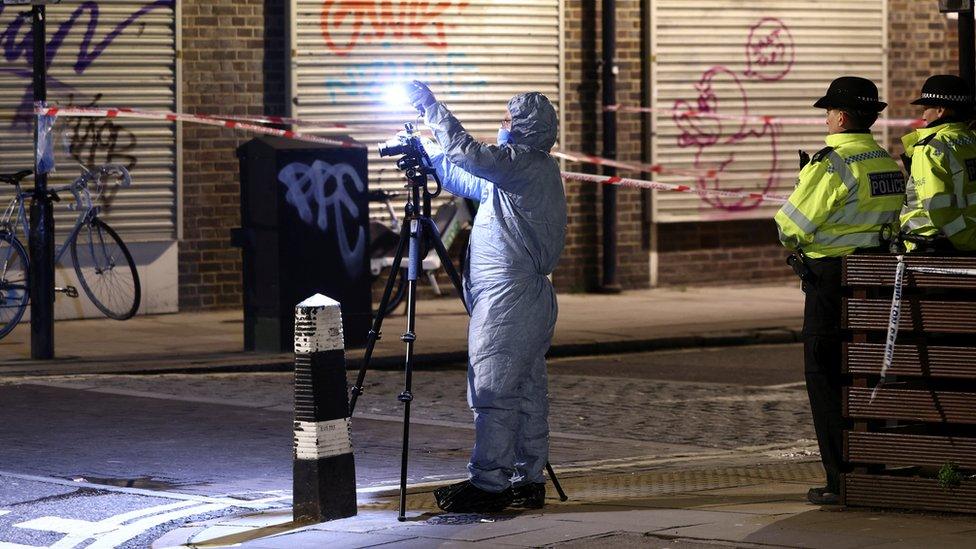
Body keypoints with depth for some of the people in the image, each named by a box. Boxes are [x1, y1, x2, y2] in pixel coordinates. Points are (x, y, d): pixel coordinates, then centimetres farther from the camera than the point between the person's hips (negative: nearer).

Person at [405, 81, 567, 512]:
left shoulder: (524, 163, -11)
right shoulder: (535, 168, 20)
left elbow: (469, 154, -23)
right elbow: (471, 183, 28)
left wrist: (431, 107, -14)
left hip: (508, 297, -10)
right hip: (532, 298, 10)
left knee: (493, 391, -10)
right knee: (528, 390, 11)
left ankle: (489, 483, -10)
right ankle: (529, 479, 15)